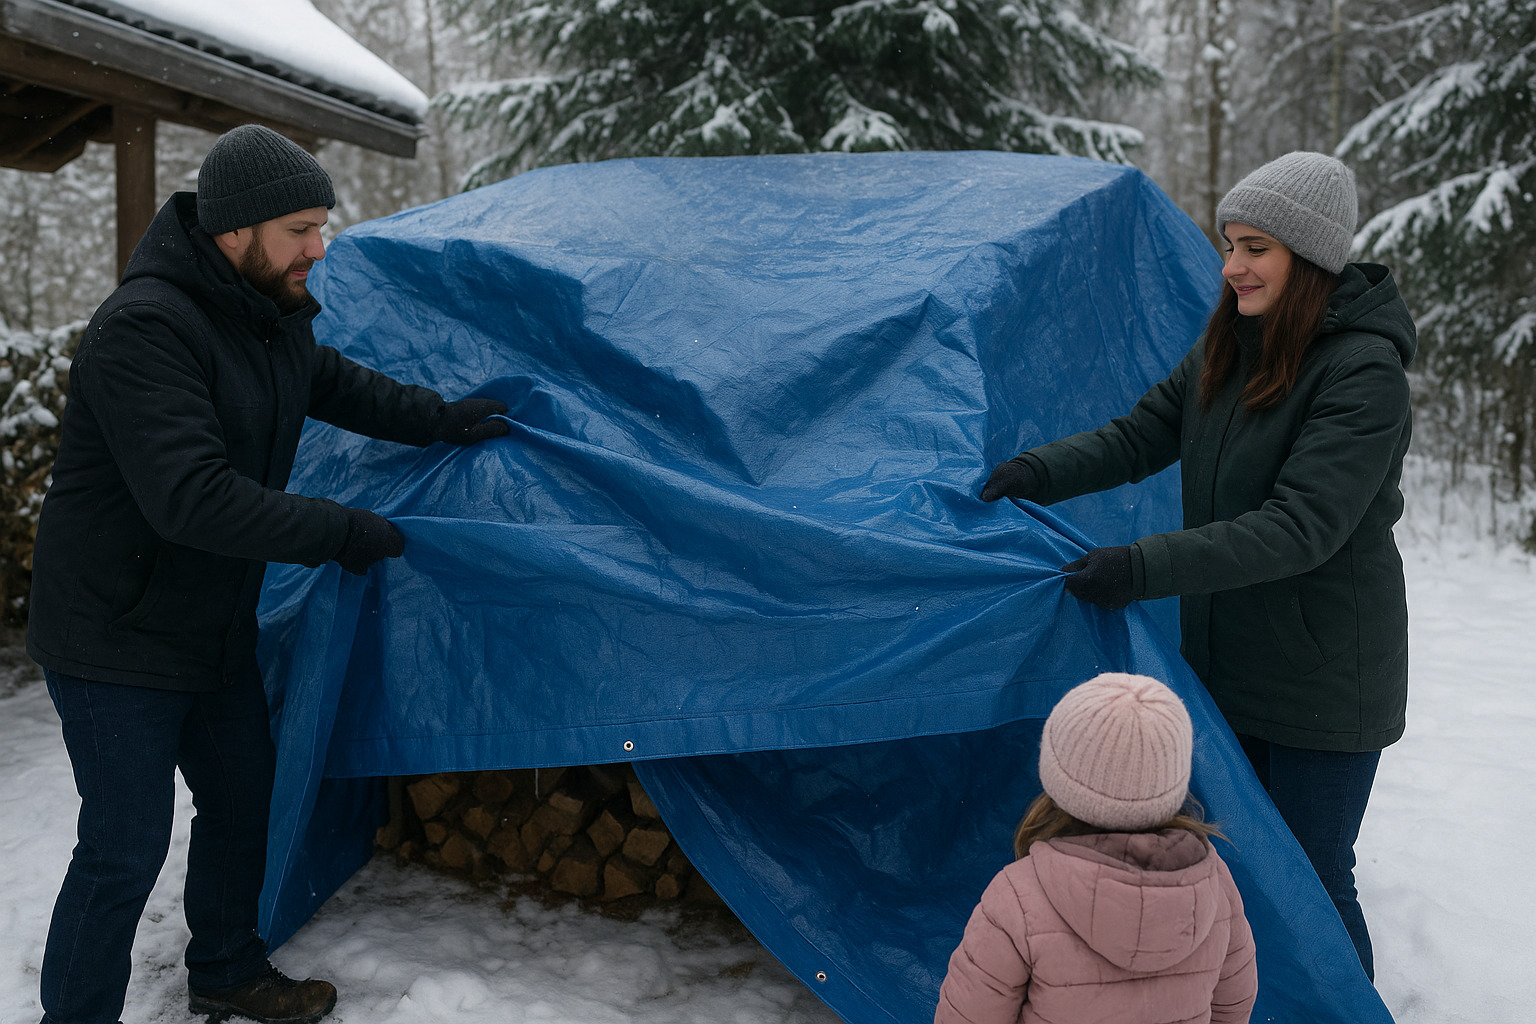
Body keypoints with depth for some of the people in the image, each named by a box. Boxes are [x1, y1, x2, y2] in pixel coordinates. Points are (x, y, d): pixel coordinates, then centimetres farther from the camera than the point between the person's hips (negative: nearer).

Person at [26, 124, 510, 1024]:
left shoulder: (273, 315, 2)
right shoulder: (145, 328, -27)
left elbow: (337, 385, 21)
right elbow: (190, 497, -34)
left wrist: (443, 421, 12)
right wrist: (340, 531, -28)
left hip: (216, 629, 9)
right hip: (117, 638, -9)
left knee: (243, 804, 19)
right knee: (127, 845, -2)